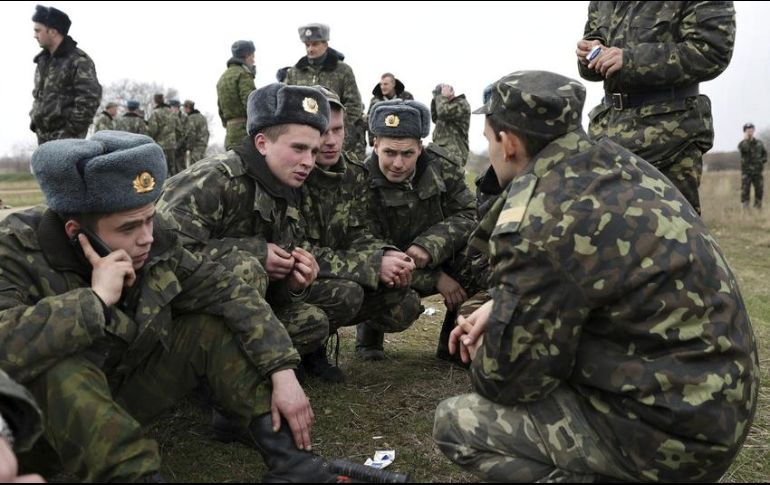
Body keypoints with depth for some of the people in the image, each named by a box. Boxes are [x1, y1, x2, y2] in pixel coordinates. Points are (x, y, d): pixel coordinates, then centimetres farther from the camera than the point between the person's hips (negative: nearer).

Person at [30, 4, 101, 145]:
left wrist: (71, 132, -18)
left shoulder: (79, 61, -10)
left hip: (66, 138, -8)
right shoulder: (42, 61, 15)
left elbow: (90, 99, -17)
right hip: (43, 136, 8)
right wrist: (34, 121, 15)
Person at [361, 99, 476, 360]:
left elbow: (467, 215, -12)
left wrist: (429, 246, -32)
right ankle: (370, 329, 5)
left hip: (440, 261, 4)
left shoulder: (441, 166, -13)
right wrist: (436, 279, -28)